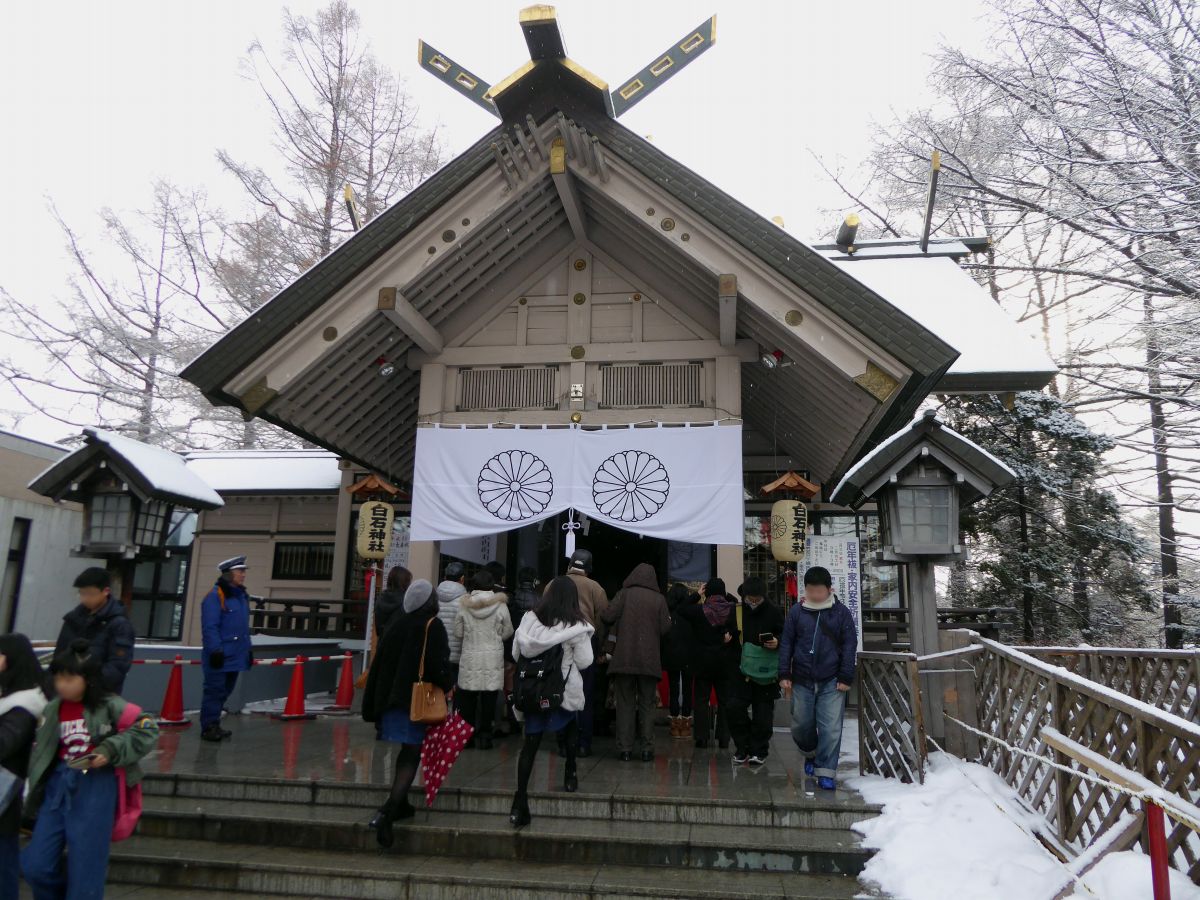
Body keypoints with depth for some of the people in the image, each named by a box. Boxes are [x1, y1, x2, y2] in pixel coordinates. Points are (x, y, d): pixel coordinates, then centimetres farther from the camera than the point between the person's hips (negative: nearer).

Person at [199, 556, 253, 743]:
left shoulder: (242, 596, 14)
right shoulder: (215, 596, -14)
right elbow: (209, 627, -18)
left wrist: (248, 648, 18)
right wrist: (215, 650, -21)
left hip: (235, 655, 8)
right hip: (219, 657, -8)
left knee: (225, 692, 15)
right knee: (214, 691, -2)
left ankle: (214, 725, 25)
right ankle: (208, 728, 7)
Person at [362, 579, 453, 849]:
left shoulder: (395, 623, 8)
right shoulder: (432, 625, -10)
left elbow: (380, 660, 10)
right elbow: (437, 663, -18)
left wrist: (374, 701, 17)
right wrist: (448, 687, 0)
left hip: (390, 695, 7)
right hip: (418, 698, -7)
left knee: (406, 750, 22)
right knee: (412, 755, -3)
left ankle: (400, 805, 29)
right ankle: (387, 813, -16)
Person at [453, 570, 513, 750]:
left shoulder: (464, 604, -4)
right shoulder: (500, 605, -7)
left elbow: (458, 633, 1)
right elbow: (507, 632, 0)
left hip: (470, 658, 1)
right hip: (493, 659, -1)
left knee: (467, 699, 11)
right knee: (488, 698, 6)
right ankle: (484, 736, 9)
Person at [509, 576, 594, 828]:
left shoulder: (530, 619, -3)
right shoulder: (576, 626, -12)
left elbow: (516, 653, 2)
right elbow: (584, 662, -9)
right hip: (565, 690, -2)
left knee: (530, 743, 3)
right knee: (571, 728, 28)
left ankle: (520, 802, -2)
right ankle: (570, 775, 37)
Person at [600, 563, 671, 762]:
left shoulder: (624, 594, -4)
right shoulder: (659, 599, -1)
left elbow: (607, 617, -11)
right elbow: (665, 628, -3)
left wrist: (621, 621, 9)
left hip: (624, 658, -1)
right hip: (650, 660, 1)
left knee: (625, 705, 8)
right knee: (647, 705, 12)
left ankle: (625, 748, 8)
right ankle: (647, 748, 11)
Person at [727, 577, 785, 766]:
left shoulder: (774, 612, -5)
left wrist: (778, 642, -16)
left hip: (766, 671, -1)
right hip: (743, 668, 2)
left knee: (763, 714, 5)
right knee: (734, 707, -4)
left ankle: (759, 751, 20)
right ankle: (743, 747, 14)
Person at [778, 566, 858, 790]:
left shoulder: (840, 612, -1)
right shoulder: (796, 611, 2)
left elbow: (850, 645, 1)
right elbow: (786, 643, 4)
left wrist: (846, 677, -5)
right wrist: (784, 674, 0)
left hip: (831, 681, -2)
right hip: (802, 680, 2)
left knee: (831, 728, -4)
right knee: (801, 725, 10)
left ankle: (826, 771, 8)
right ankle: (810, 754, 38)